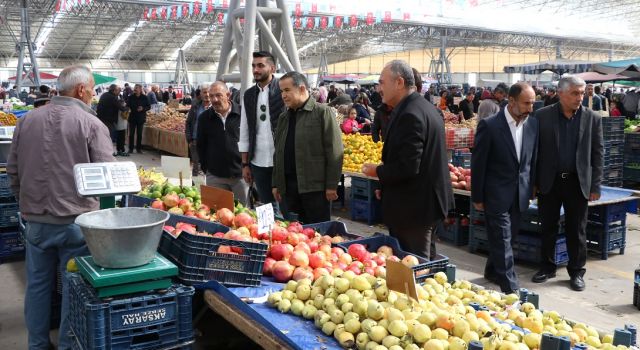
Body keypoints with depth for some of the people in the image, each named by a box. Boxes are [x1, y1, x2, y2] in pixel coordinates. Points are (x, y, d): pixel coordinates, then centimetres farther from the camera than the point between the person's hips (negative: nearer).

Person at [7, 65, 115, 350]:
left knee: (37, 284, 17)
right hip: (76, 221, -4)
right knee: (74, 288, 9)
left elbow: (13, 170, 8)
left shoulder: (27, 120, 2)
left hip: (35, 220, 4)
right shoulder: (91, 124, -11)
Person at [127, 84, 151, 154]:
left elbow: (149, 107, 0)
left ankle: (139, 148, 18)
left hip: (141, 118, 0)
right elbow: (128, 106, 3)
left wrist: (143, 109, -16)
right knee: (131, 134, 3)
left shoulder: (144, 97, -3)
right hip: (132, 117, 0)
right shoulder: (131, 97, -2)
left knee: (139, 134, 8)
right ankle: (130, 148, 11)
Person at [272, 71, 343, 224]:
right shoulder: (284, 117, 17)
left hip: (315, 186, -6)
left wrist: (332, 185, -13)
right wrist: (276, 184, 17)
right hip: (289, 185, 6)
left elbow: (334, 151, -9)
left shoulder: (322, 112, -4)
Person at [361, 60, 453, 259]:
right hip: (427, 202, 10)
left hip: (412, 209, -10)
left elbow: (407, 167, -27)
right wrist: (386, 186, 16)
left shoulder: (409, 115, -21)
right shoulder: (426, 108, 11)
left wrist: (378, 172, -9)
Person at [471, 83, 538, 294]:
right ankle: (510, 288, 3)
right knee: (502, 241, -3)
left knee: (507, 238, 17)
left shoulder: (532, 124, 3)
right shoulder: (489, 125, -13)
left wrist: (530, 189, 11)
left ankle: (492, 271, 37)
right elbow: (478, 164, -9)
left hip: (519, 195, 6)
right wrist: (477, 197, -6)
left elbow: (533, 160, 12)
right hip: (497, 194, -5)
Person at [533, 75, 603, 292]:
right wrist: (533, 181, -3)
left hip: (578, 183, 0)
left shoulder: (592, 119, 0)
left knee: (577, 230, 8)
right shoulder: (542, 116, -3)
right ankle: (547, 267, 25)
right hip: (549, 182, 0)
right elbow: (534, 150, 0)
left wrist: (595, 186, -1)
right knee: (548, 228, 11)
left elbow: (597, 154, 2)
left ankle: (577, 272, 22)